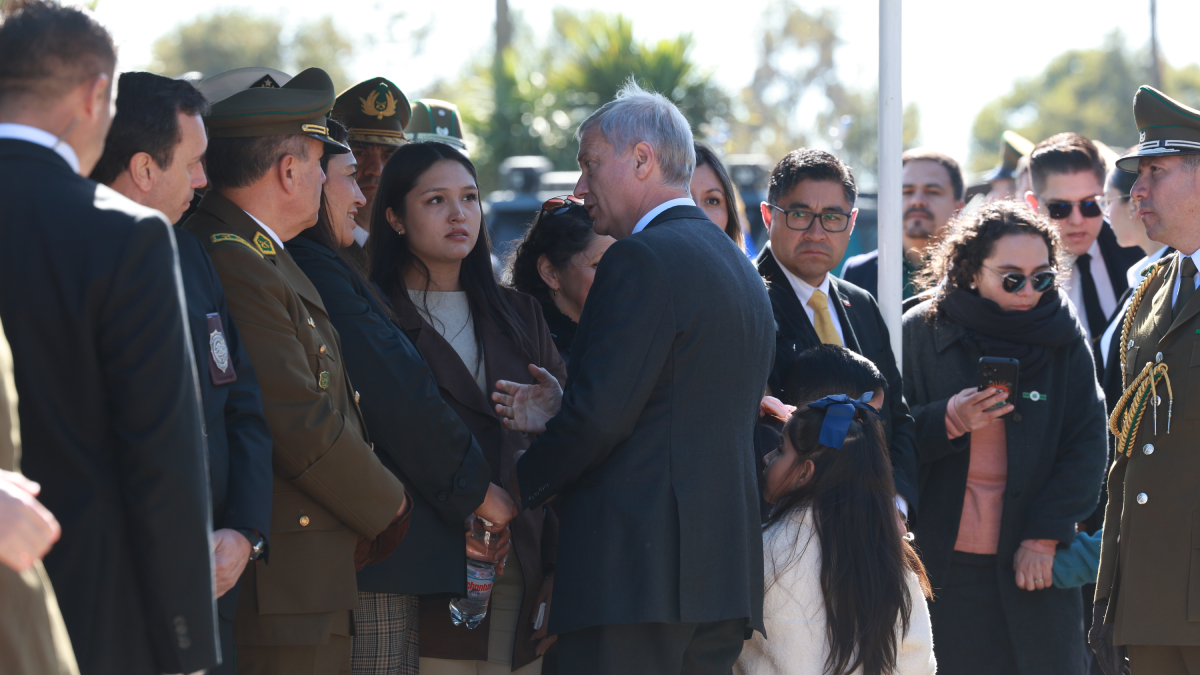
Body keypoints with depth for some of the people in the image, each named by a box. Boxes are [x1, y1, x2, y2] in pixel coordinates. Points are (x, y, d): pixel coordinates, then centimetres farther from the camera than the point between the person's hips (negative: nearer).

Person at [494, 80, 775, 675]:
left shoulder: (642, 259, -10)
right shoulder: (742, 270, 19)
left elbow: (601, 414, -16)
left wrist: (521, 486, -1)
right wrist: (565, 414, 18)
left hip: (635, 571, -9)